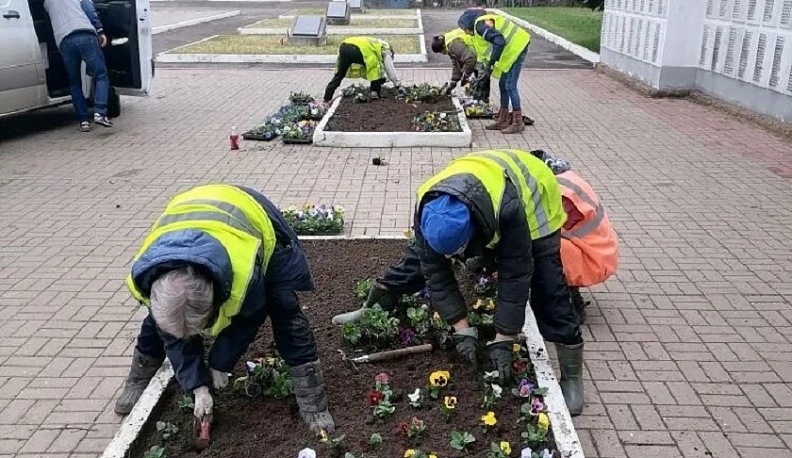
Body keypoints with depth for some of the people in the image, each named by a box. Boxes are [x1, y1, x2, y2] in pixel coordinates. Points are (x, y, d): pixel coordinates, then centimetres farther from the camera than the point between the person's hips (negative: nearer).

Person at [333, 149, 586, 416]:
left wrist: (503, 340, -30)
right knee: (420, 258, 2)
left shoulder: (509, 209, -47)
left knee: (547, 289, -13)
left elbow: (515, 276, -36)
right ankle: (371, 311, 22)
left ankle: (571, 376, 2)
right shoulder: (428, 210, -33)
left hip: (531, 197, -4)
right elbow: (435, 272, -23)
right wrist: (462, 329, -25)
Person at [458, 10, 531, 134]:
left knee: (510, 86, -8)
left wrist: (490, 65, -22)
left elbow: (499, 42, -28)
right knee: (503, 85, 13)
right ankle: (502, 121, 20)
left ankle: (518, 123, -2)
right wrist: (489, 69, 15)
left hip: (516, 49, -10)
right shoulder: (485, 22, 16)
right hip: (512, 50, 10)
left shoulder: (480, 25, -16)